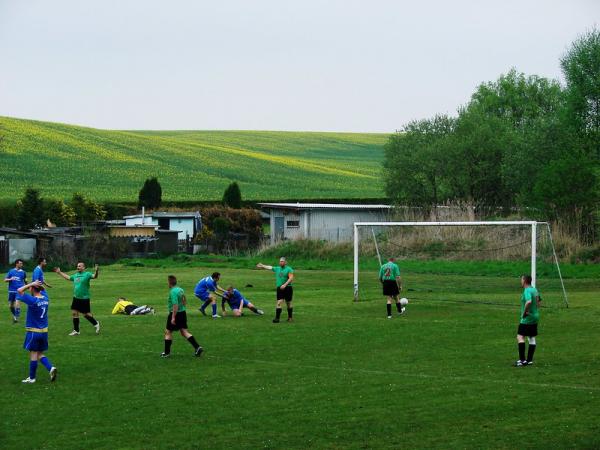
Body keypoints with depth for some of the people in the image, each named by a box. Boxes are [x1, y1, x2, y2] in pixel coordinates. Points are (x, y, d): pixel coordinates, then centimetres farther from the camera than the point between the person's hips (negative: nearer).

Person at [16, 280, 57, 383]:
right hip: (44, 331, 6)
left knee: (33, 354, 2)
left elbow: (19, 290, -19)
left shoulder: (33, 301, -19)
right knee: (40, 354, 16)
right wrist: (37, 285, 4)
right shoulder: (45, 298, 1)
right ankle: (51, 368, -5)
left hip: (33, 332, -6)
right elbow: (41, 290, 23)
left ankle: (32, 377, 10)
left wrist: (31, 284, -15)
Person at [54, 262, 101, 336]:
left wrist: (96, 271, -47)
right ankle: (76, 331, 14)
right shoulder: (75, 275, 11)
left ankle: (96, 324, 25)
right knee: (74, 313, 5)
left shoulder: (87, 274, -10)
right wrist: (59, 273, 33)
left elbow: (94, 276, -26)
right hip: (76, 298, 7)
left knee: (86, 314, 1)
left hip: (84, 299, -7)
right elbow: (68, 277, 28)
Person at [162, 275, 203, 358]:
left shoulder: (173, 292, -20)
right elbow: (185, 302, 18)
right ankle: (197, 347, -3)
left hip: (175, 314, -8)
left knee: (168, 332, 6)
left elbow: (175, 305, -25)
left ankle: (167, 352, 11)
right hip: (183, 313, 8)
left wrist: (173, 317, -24)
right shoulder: (180, 290, 8)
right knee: (184, 332, 9)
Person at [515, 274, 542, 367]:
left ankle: (522, 360, -14)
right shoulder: (534, 290, 11)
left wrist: (525, 312, -23)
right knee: (532, 338, 11)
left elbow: (529, 301, -36)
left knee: (520, 337, -8)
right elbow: (539, 300, 27)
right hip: (535, 317, 10)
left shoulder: (527, 291, -18)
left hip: (527, 318, -10)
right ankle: (529, 360, 14)